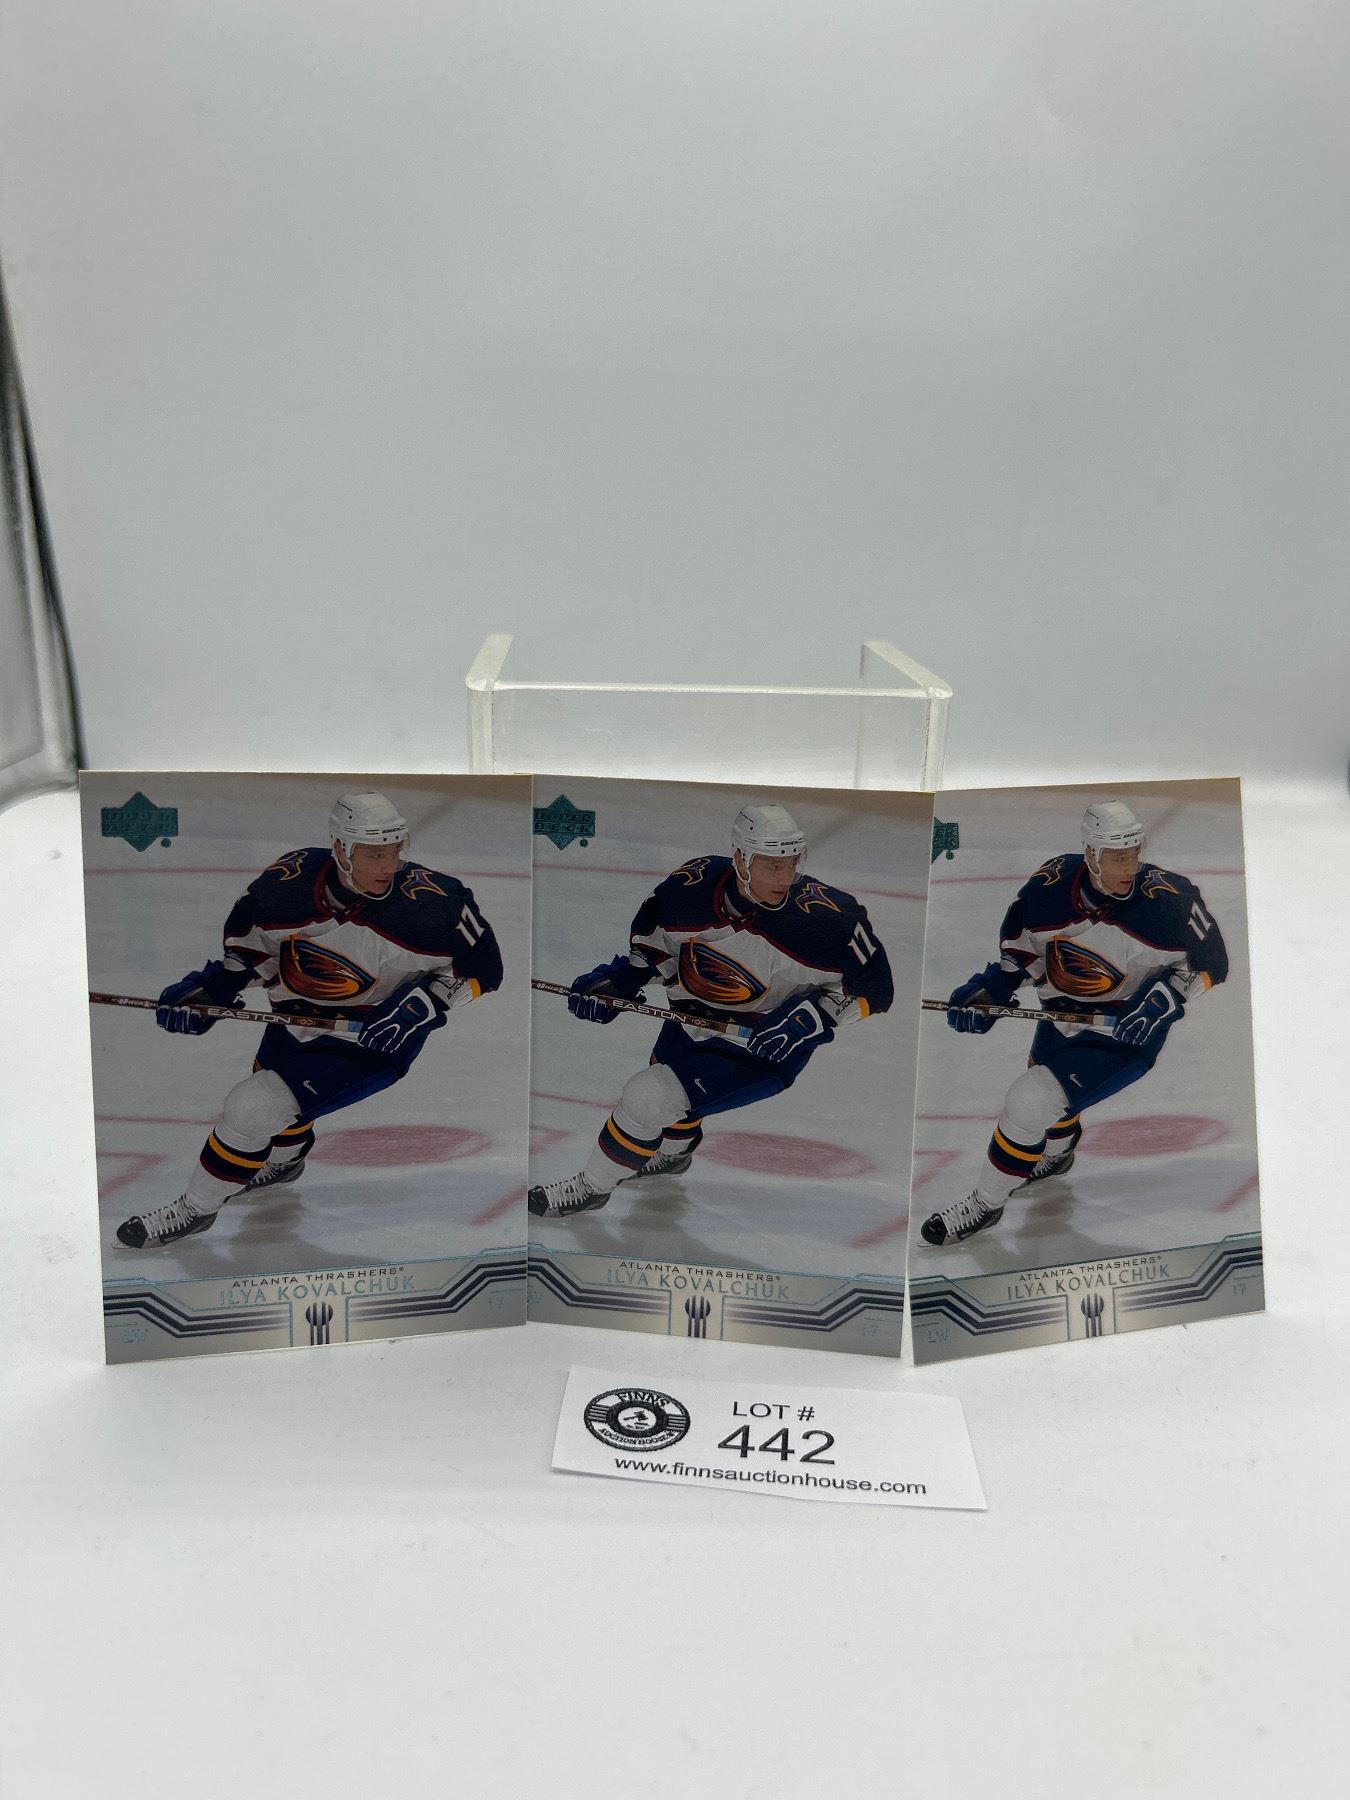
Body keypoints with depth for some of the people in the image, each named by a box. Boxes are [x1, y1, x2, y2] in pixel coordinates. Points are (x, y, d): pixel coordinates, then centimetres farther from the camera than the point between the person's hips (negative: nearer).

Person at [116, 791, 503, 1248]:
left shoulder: (432, 904, -31)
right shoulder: (286, 883, -20)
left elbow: (482, 966, -17)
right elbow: (245, 943, 0)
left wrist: (421, 1005, -28)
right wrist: (207, 989, -12)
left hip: (373, 1043, -5)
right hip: (298, 1022, 6)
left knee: (252, 1108, -14)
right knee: (270, 1079, 31)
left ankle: (195, 1209, 14)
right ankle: (285, 1160, 67)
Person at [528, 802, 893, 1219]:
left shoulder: (825, 916, -30)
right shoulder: (693, 885, -20)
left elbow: (874, 985, -18)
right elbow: (651, 937, 0)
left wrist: (810, 1018, -30)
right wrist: (615, 980, -12)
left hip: (765, 1050, -6)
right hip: (692, 1026, 6)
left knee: (647, 1097, -15)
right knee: (665, 1072, 31)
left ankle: (592, 1187, 13)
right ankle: (674, 1152, 67)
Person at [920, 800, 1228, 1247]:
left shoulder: (1170, 899, -26)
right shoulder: (1049, 885, -17)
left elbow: (1210, 962, -11)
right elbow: (1018, 947, 0)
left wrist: (1162, 998, -25)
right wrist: (988, 990, -15)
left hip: (1125, 1037, -5)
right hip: (1062, 1022, 6)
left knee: (1031, 1103, -18)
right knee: (1045, 1078, 30)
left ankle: (986, 1203, 5)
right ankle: (1057, 1154, 67)